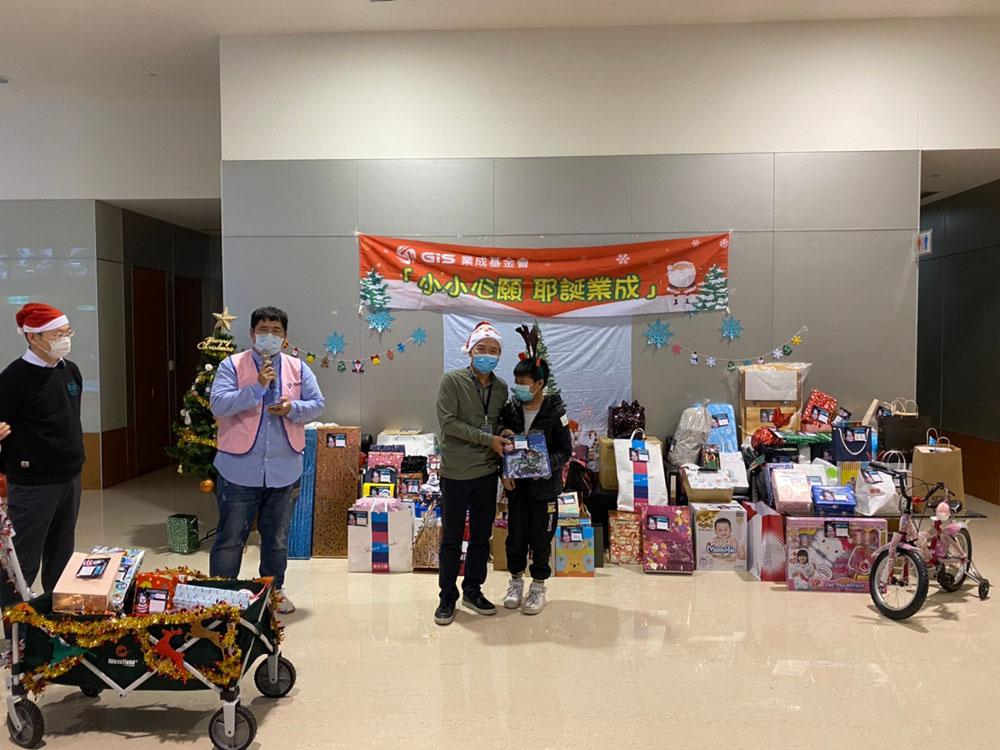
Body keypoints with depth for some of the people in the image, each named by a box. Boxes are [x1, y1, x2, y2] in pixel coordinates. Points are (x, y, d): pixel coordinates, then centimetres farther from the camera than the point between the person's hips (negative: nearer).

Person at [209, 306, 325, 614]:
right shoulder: (232, 365, -4)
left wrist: (292, 408, -17)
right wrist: (257, 387, -24)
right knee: (230, 537, 6)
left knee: (277, 537, 18)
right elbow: (218, 404, -16)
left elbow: (318, 404, 3)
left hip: (284, 471, 3)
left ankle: (274, 590, 34)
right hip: (240, 470, -3)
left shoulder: (298, 368, 6)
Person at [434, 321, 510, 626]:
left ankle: (473, 591, 29)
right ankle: (447, 597, 19)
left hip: (487, 473, 5)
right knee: (452, 538, 6)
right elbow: (448, 422, -17)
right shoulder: (452, 380, -9)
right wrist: (488, 439, -18)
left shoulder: (501, 388, 6)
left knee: (482, 536, 13)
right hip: (456, 473, -4)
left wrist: (504, 442, -6)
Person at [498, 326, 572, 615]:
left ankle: (538, 586, 24)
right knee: (515, 535, 11)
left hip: (545, 485, -3)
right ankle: (516, 581, 31)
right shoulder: (510, 409, -2)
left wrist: (549, 465, -25)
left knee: (541, 537, 7)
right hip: (516, 484, 3)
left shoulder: (555, 412, -11)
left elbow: (566, 450, -8)